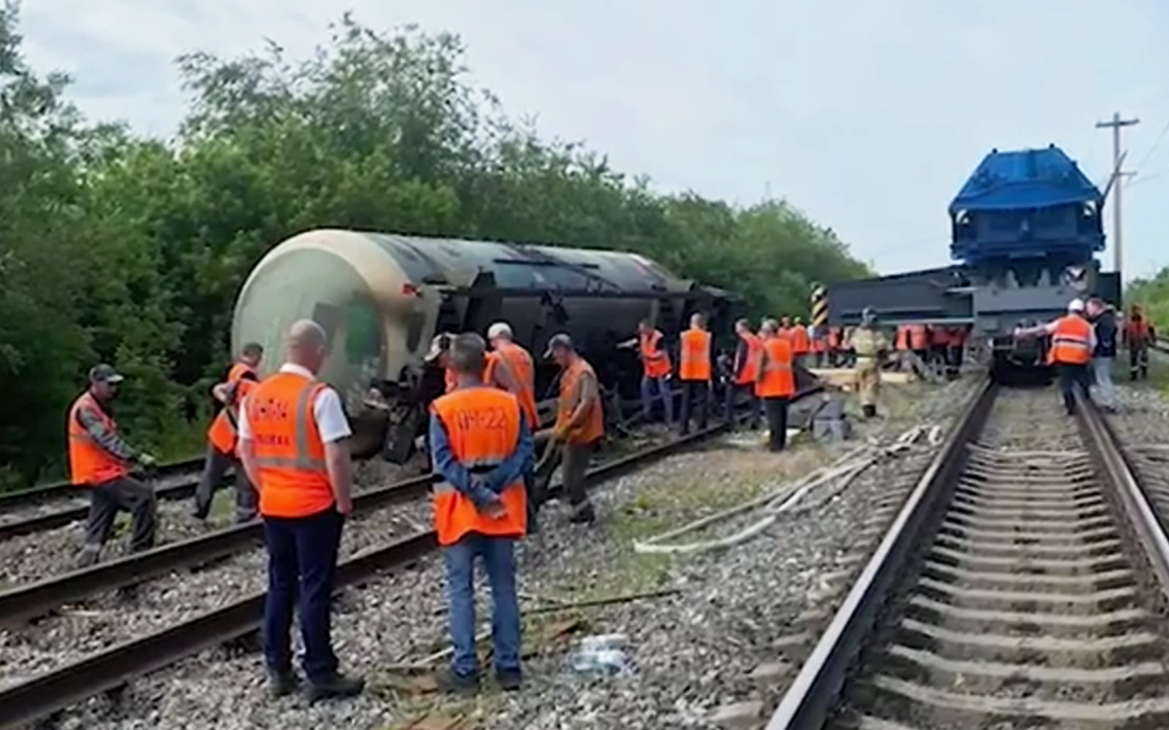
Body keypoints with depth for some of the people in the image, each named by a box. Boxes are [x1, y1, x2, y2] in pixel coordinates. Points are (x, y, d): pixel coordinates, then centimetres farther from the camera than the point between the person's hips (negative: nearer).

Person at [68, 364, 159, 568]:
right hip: (100, 473, -10)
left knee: (98, 528, 10)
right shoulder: (86, 409, -16)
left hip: (103, 472, 10)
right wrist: (138, 457, -36)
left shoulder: (99, 407, 16)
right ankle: (140, 552, -11)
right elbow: (107, 440, -28)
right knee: (144, 496, -16)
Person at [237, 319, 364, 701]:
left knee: (280, 586, 15)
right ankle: (321, 675, 9)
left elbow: (246, 451, 11)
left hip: (273, 507, 6)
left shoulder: (256, 395, 4)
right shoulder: (320, 396, -17)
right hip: (315, 507, -6)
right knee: (314, 590, 1)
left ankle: (278, 670, 22)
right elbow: (336, 458, -19)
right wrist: (344, 501, -8)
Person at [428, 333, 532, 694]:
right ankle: (509, 666, 16)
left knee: (461, 590, 6)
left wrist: (479, 494, -14)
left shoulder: (442, 408, -9)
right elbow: (526, 451, -7)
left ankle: (465, 669, 10)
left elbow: (444, 463, -16)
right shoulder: (510, 404, 0)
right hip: (503, 510, 3)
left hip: (461, 512, -3)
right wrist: (493, 483, -13)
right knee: (504, 588, 10)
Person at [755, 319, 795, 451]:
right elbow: (791, 363, 13)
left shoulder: (766, 346, -15)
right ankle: (781, 441, 22)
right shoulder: (786, 343, 8)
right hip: (785, 386, 7)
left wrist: (758, 379, -1)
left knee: (773, 415, -3)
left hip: (770, 387, -7)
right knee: (782, 414, 15)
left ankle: (775, 443, -2)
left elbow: (762, 366, -17)